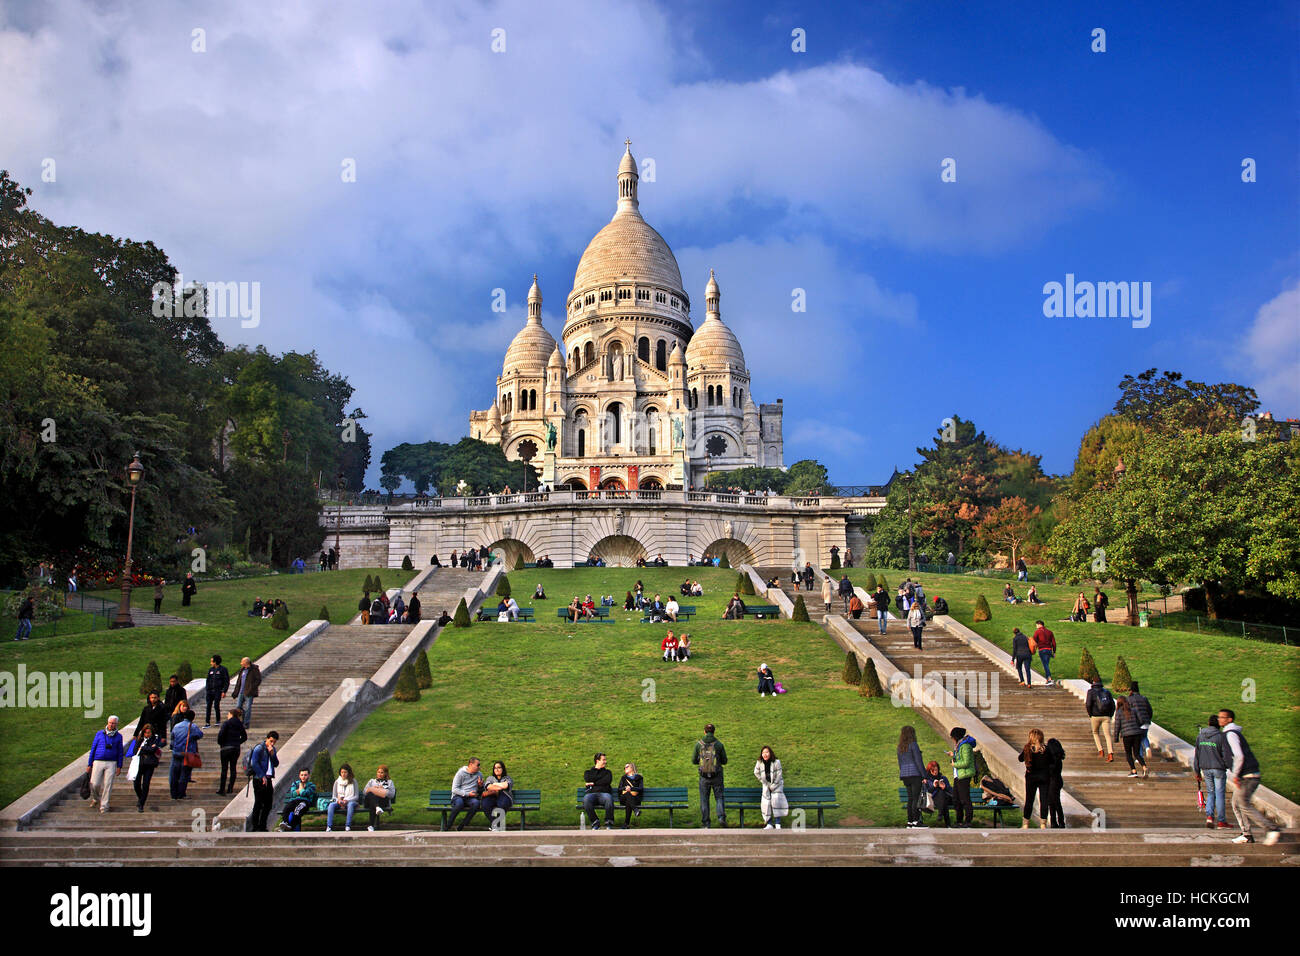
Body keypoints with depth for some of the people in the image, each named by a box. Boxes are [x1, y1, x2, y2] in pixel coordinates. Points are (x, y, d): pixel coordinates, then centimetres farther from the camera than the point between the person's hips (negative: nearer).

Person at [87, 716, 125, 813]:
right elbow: (93, 749, 8)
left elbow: (120, 752, 10)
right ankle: (95, 798, 28)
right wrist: (89, 764, 6)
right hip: (98, 762, 0)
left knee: (108, 785, -5)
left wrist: (119, 766, 3)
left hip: (111, 763, 0)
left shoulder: (118, 736, 7)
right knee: (94, 784, -3)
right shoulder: (99, 734, 6)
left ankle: (104, 806, 4)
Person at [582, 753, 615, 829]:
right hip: (591, 793, 0)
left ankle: (609, 822, -28)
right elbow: (588, 779, 2)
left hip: (604, 793, 0)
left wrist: (593, 783, 1)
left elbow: (607, 781, 3)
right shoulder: (588, 771, 26)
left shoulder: (607, 771, 26)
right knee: (586, 800, -37)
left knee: (608, 798, -38)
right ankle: (595, 823, -27)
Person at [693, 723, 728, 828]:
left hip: (704, 776, 0)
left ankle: (706, 824, 7)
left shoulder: (699, 744, -1)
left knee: (704, 800, 8)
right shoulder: (719, 744, -1)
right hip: (717, 776, 0)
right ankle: (721, 817, -9)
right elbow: (724, 761, 4)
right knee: (719, 797, 11)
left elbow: (694, 761, 4)